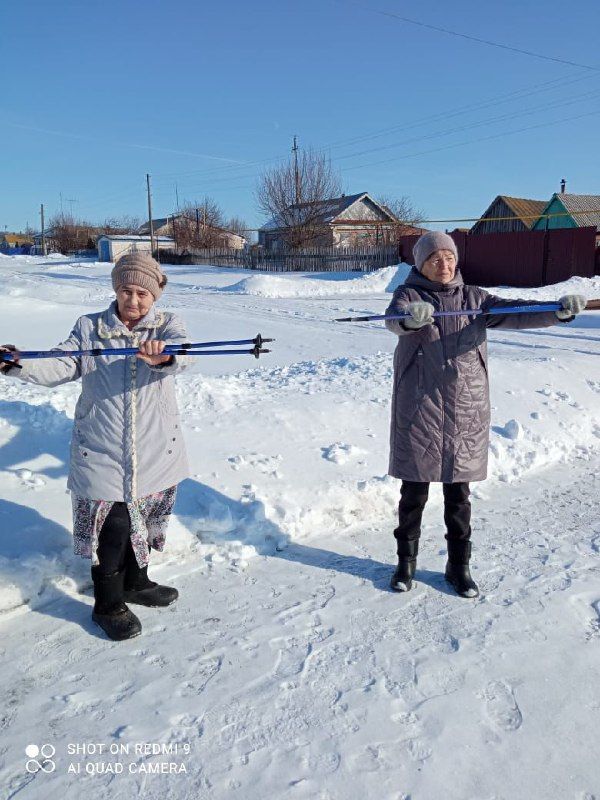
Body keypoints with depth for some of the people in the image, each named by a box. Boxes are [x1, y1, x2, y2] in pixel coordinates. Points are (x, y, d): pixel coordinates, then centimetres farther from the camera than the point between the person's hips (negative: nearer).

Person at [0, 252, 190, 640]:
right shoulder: (89, 328, 2)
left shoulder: (168, 325, 0)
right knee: (112, 525, 1)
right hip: (102, 451, -2)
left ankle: (135, 582, 43)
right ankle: (108, 604, 23)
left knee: (145, 518, 18)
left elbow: (181, 355, -22)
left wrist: (164, 356, -46)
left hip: (156, 450, 2)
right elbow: (60, 367, -8)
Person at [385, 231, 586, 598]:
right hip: (419, 407, -2)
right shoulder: (409, 295, -1)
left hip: (466, 409, 2)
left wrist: (559, 311, -25)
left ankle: (459, 566, 29)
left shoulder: (474, 298, 7)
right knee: (414, 491, 9)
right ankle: (407, 561, 29)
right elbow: (395, 318, -23)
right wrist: (411, 317, -48)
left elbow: (514, 313, -7)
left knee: (459, 495, 12)